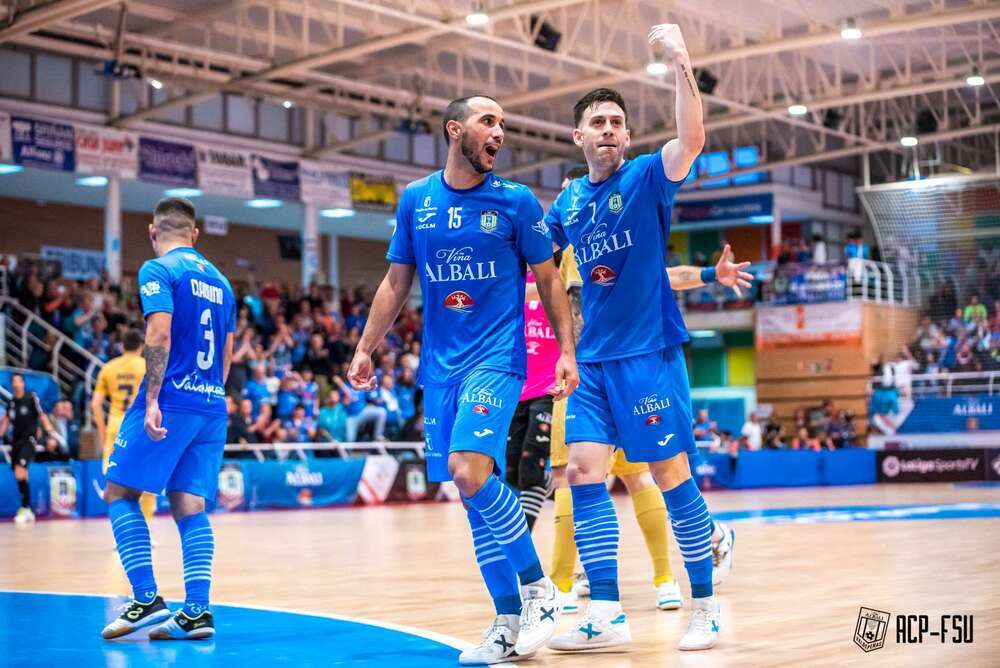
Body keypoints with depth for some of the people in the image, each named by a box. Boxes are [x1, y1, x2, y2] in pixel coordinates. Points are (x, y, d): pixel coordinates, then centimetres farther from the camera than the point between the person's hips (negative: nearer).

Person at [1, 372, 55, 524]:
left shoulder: (31, 397, -6)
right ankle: (28, 511, 17)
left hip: (29, 439, -6)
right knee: (19, 476, 7)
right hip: (15, 440, 6)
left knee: (20, 471, -21)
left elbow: (42, 416, -7)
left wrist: (50, 434, -15)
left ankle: (25, 508, -16)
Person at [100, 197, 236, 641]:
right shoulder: (220, 280, 19)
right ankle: (196, 611, -3)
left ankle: (147, 600, -8)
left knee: (120, 494, 2)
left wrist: (152, 400, -19)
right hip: (212, 406, 7)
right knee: (189, 505, 5)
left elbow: (160, 334, -15)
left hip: (171, 399, -7)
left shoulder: (158, 270, -3)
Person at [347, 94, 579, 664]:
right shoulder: (415, 200, 8)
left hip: (497, 359, -4)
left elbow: (548, 279, 5)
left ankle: (540, 589, -6)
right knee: (475, 492, 5)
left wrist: (567, 351, -2)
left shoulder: (517, 201, 0)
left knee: (470, 472, -23)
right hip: (440, 366, 4)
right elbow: (397, 283, 15)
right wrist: (366, 349, 11)